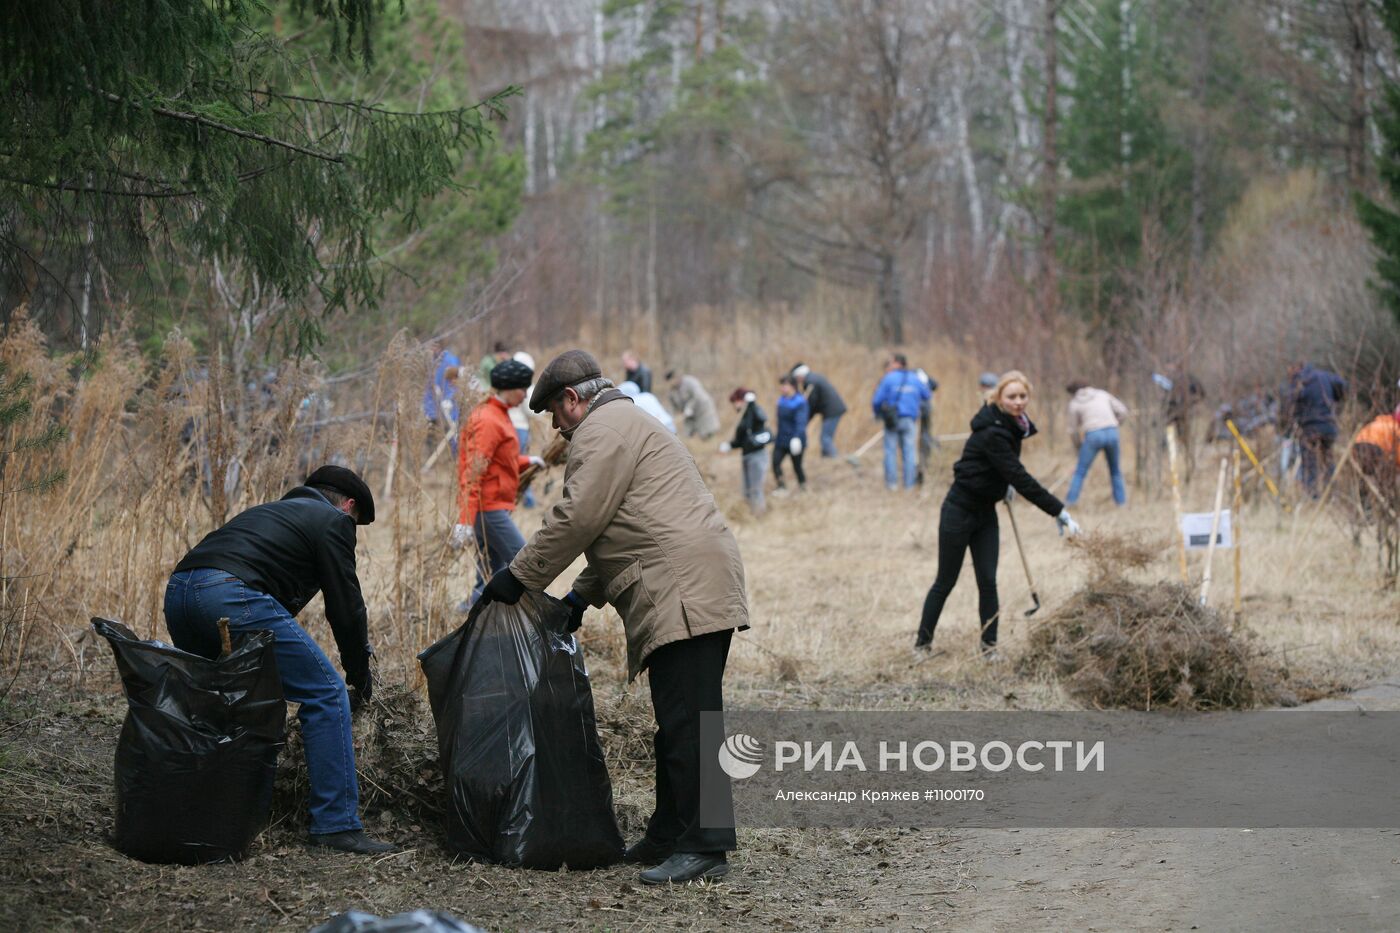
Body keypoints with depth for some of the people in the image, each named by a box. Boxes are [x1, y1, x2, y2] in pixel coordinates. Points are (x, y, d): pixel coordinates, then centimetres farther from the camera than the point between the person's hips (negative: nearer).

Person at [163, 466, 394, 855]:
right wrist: (361, 678, 22)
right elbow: (345, 607, 10)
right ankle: (336, 825, -1)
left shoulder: (271, 511, 38)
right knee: (327, 695, 1)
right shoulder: (333, 520, 15)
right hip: (233, 596, -8)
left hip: (178, 590, 8)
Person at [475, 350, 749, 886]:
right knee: (678, 721, 13)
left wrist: (519, 577, -3)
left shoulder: (603, 429, -4)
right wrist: (583, 596, 28)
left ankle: (704, 847, -15)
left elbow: (577, 519, -11)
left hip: (682, 593, -11)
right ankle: (670, 837, 18)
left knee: (686, 721, -13)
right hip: (698, 593, 11)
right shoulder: (626, 423, 31)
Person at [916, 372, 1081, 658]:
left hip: (986, 510, 7)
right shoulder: (992, 432, -27)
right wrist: (1058, 511, -31)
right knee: (946, 582, 3)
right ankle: (922, 643, 15)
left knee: (988, 582, 1)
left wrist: (1005, 485, 9)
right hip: (960, 509, -7)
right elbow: (1021, 479, -31)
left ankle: (989, 646, 5)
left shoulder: (1014, 425, 0)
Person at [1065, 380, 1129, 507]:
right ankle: (1121, 500, 17)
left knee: (1080, 471, 5)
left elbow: (1073, 430, 13)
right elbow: (1122, 411, 12)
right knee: (1115, 471, 20)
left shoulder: (1075, 403, 10)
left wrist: (1078, 444, 29)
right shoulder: (1102, 394, 17)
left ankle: (1070, 501, -2)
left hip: (1093, 436, -3)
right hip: (1111, 433, 3)